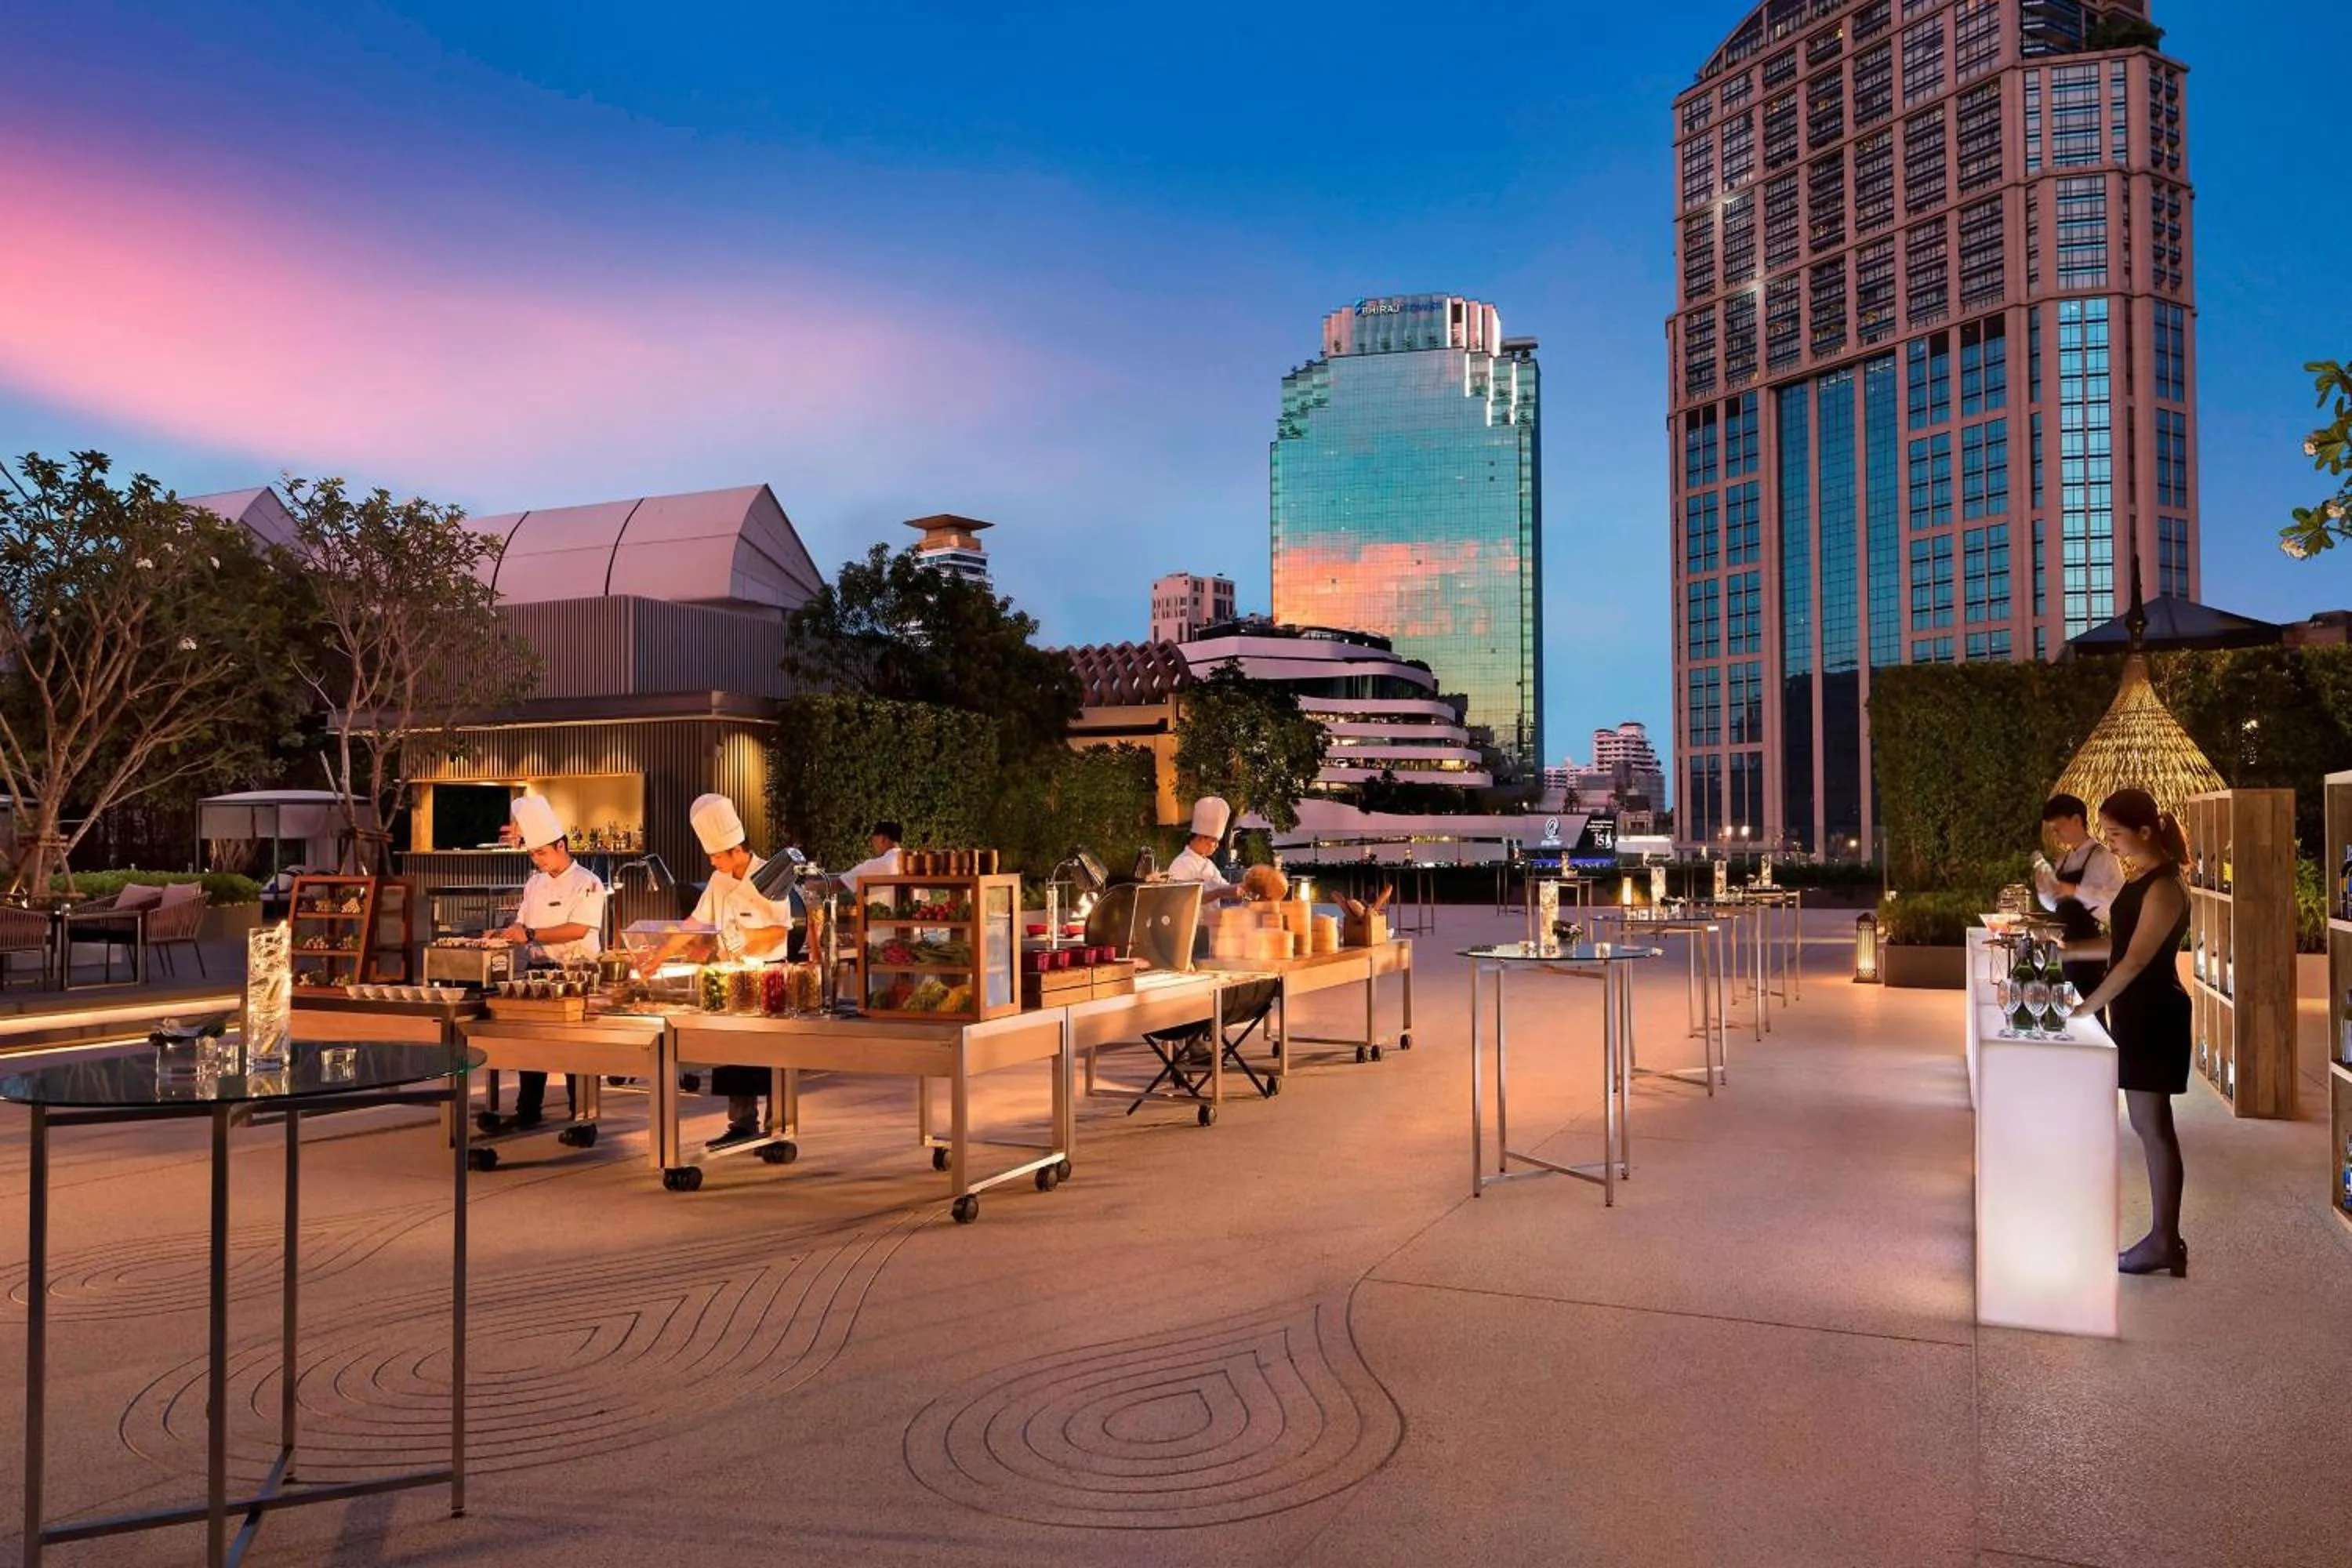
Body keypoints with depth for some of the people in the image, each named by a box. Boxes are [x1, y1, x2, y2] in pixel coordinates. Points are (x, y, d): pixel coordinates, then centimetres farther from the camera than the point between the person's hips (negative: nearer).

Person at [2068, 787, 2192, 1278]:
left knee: (2153, 1127, -3)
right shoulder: (2139, 879, 11)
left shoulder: (2163, 888, -18)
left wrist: (2087, 1007, -25)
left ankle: (2164, 1241, 5)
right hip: (2136, 1014, 10)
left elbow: (2136, 960, -24)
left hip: (2153, 1016, -10)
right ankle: (2164, 1237, 19)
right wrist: (2071, 947, 10)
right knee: (2148, 1124, 12)